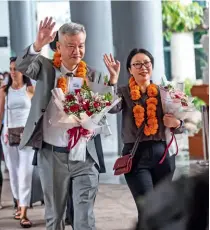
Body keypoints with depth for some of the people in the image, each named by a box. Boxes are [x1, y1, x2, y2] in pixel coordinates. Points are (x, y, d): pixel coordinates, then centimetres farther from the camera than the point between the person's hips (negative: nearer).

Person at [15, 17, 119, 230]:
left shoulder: (93, 75, 3)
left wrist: (113, 80, -19)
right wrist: (37, 45, -36)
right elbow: (22, 66, -17)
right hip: (51, 156, 0)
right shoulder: (46, 68, 2)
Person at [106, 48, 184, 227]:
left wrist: (176, 123, -11)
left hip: (162, 154, 3)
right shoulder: (124, 93, 5)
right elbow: (112, 108, -18)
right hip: (136, 155, -3)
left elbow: (180, 127, 12)